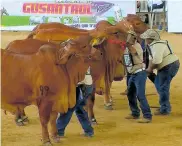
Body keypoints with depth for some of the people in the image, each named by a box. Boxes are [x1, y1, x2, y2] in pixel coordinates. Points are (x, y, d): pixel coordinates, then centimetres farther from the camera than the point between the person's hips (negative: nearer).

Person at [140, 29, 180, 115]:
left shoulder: (157, 45, -24)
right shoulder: (152, 45, 10)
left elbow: (157, 60, -33)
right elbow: (152, 58, 11)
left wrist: (150, 68, -17)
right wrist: (150, 68, -4)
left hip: (170, 66, -11)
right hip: (166, 66, 11)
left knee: (162, 87, -6)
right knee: (158, 83, 20)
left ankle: (165, 110, 3)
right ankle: (165, 106, 30)